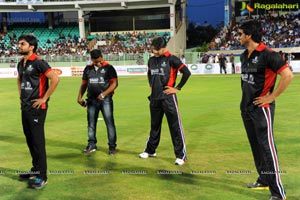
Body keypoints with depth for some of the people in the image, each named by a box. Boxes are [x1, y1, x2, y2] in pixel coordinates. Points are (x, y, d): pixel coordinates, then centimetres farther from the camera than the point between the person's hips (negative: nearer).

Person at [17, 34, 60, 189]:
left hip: (36, 108, -8)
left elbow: (55, 79, -23)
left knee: (38, 141, -4)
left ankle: (42, 176, 5)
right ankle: (36, 169, 30)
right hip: (25, 107, 9)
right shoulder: (21, 63, 11)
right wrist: (21, 94, 17)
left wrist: (44, 98, -18)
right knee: (29, 139, 16)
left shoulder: (38, 62, -14)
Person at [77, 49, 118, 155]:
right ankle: (92, 145, 24)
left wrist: (104, 94, -18)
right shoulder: (88, 69, 10)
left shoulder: (109, 68, -3)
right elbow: (84, 84, 18)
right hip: (92, 99, 5)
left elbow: (114, 83, -8)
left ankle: (112, 146, 5)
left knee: (110, 123, -4)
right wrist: (80, 96, 8)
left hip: (105, 100, -4)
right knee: (91, 123, 11)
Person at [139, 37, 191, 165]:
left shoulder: (171, 59, -10)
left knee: (175, 126, -2)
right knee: (154, 126, 18)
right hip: (154, 98, 6)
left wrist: (177, 88, -10)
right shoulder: (151, 60, 9)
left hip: (168, 98, -6)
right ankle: (150, 151, 31)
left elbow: (187, 72, -12)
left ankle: (181, 155, 5)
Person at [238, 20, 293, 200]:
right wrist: (246, 100, 15)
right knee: (256, 146, 17)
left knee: (267, 148, -7)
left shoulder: (267, 54, -16)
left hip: (261, 108, -9)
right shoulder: (244, 56, 9)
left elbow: (288, 75, -22)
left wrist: (271, 97, -19)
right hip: (246, 107, 9)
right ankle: (264, 181, 32)